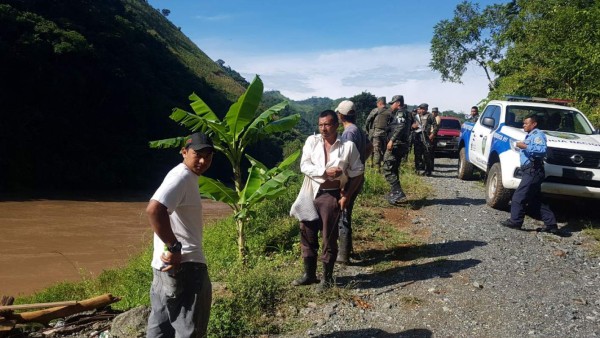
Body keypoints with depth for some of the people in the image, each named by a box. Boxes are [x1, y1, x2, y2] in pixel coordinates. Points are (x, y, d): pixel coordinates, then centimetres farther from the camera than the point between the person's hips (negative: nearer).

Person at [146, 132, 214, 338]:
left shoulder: (187, 177, 17)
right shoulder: (182, 176, -15)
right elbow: (154, 209, -30)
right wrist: (174, 248, -24)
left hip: (169, 265, 10)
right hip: (185, 264, -10)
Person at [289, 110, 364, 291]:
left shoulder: (347, 146, -6)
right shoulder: (312, 141, -1)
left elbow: (357, 172, 0)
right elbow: (304, 166, -10)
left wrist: (347, 196, -6)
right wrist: (325, 172, -22)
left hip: (331, 196, -3)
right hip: (310, 194, 3)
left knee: (329, 238, 5)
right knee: (307, 235, 12)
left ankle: (327, 278, 21)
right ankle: (309, 274, 29)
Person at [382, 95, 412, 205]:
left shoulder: (401, 113, -9)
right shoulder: (405, 113, 22)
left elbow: (401, 127, -26)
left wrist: (392, 140, -31)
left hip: (396, 144, -11)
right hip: (401, 145, 11)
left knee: (387, 169, -12)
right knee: (394, 169, 17)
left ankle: (398, 193, -18)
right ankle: (394, 193, 23)